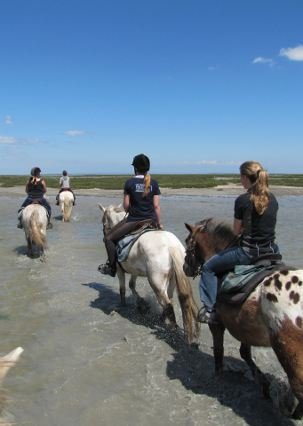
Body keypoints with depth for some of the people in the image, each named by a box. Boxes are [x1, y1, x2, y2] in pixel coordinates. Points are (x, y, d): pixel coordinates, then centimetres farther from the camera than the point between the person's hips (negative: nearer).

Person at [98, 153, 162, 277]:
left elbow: (126, 206, -3)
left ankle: (112, 267, 9)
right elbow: (156, 206, 0)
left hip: (133, 220, -3)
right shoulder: (154, 183, 1)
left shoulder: (129, 182, -7)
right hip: (150, 221, 3)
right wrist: (158, 223, 10)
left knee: (109, 238, 10)